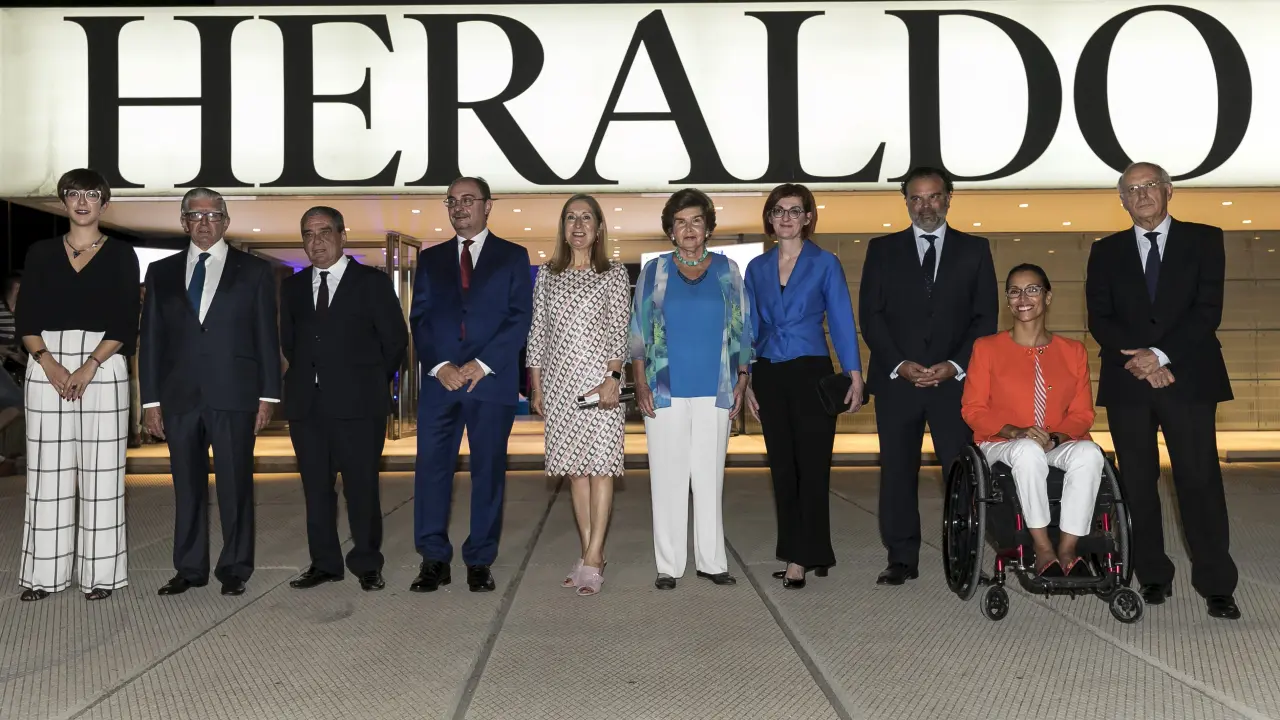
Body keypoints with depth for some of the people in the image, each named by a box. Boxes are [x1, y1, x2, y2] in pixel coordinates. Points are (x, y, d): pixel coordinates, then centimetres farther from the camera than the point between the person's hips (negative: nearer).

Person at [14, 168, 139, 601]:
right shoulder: (41, 254, 11)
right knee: (47, 472, 3)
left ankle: (100, 574, 7)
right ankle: (44, 573, 12)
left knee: (101, 472, 0)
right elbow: (25, 318, 5)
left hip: (103, 368, -2)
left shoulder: (121, 256, 5)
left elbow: (124, 322, -2)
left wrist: (89, 368, -13)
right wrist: (49, 364, -12)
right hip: (47, 367, 2)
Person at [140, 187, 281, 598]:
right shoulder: (161, 273, 13)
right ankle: (189, 568, 17)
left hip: (234, 395, -2)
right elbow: (151, 340, 10)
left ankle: (235, 569, 11)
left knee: (235, 484, 1)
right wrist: (151, 399, 4)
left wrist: (268, 395, -3)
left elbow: (267, 337, 4)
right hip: (179, 397, 2)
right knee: (187, 486, 7)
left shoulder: (254, 272, 7)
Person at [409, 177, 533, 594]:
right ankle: (434, 560, 6)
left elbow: (520, 317, -1)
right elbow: (419, 319, 9)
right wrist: (439, 365, -7)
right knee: (431, 466, -2)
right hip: (440, 379, 2)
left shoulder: (512, 257, 8)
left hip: (492, 380, -2)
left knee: (489, 470, 2)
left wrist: (483, 364, -11)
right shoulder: (431, 258, 16)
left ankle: (480, 562, 10)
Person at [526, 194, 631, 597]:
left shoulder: (614, 275, 3)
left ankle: (592, 559, -5)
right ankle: (590, 555, 13)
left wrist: (612, 379, -15)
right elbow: (537, 333, 11)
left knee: (600, 465, -6)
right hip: (559, 381, 4)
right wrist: (536, 386, 6)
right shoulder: (547, 276, 12)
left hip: (600, 379, -3)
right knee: (574, 468, 6)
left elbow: (620, 332, -4)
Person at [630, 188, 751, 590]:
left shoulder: (727, 270, 8)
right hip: (666, 391, -1)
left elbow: (742, 329, 9)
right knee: (668, 476, 1)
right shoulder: (654, 271, 5)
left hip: (714, 391, 1)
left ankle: (711, 561, 14)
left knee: (710, 476, 5)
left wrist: (742, 380, 2)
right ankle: (668, 565, 9)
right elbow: (638, 331, 4)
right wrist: (640, 384, -4)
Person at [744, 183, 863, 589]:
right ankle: (803, 552, 18)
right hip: (769, 376, 4)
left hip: (811, 373, -4)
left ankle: (802, 556, 2)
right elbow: (750, 327, 13)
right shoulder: (757, 268, 10)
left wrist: (854, 376, -9)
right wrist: (747, 383, 10)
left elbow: (842, 322, -1)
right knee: (782, 466, 7)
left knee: (812, 465, -4)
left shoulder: (825, 263, 0)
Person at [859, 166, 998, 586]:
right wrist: (899, 364, -9)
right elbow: (870, 315, 4)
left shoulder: (974, 250, 10)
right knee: (897, 472, 2)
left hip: (956, 379, 0)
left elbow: (985, 317, 5)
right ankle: (902, 560, 10)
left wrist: (956, 365, -8)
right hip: (896, 379, 1)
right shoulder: (882, 250, 9)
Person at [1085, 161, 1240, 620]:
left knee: (1200, 479, -4)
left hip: (1188, 378, -2)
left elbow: (1207, 310, -3)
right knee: (1138, 483, 5)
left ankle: (1216, 585, 3)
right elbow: (1099, 320, 4)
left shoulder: (1204, 240, 7)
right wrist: (1138, 359, -11)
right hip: (1128, 381, 2)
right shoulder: (1106, 252, 12)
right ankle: (1153, 576, 15)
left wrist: (1160, 354, -13)